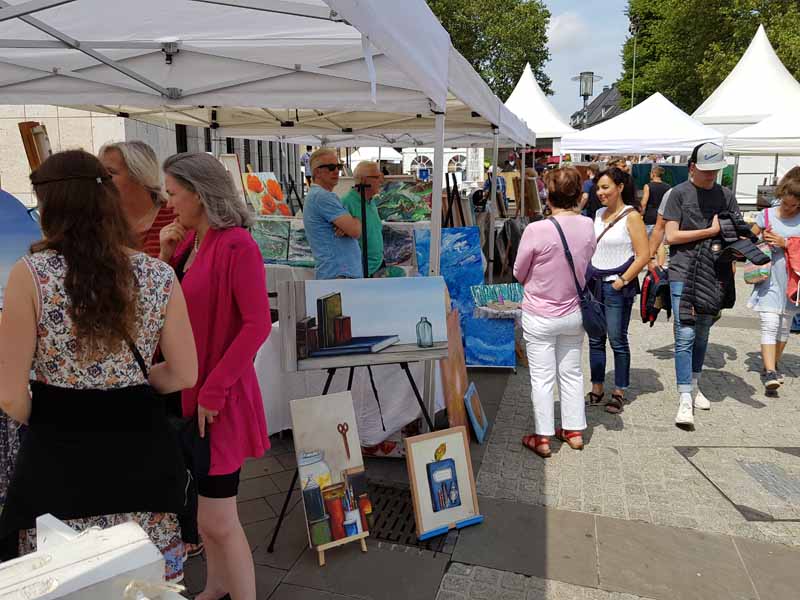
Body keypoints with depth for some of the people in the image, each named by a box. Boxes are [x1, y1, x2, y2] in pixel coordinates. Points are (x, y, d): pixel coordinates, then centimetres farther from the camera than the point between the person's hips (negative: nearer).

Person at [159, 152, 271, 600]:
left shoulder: (237, 245, -18)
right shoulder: (188, 240, 8)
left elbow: (257, 325, -21)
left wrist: (214, 390, -19)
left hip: (217, 395, -8)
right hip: (186, 388, 9)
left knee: (218, 519, 0)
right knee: (200, 503, 22)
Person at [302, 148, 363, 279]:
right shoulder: (322, 196, -12)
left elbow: (352, 231, 16)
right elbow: (356, 231, -18)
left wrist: (345, 228, -8)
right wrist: (357, 220, 5)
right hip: (339, 274, -10)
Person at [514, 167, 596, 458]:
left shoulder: (537, 230, -23)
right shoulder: (587, 226, -8)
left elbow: (519, 273, -9)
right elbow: (585, 264, 7)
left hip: (540, 316, -4)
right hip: (573, 312, 5)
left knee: (542, 378, 7)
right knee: (572, 373, 18)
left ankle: (543, 438, 19)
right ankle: (574, 431, 31)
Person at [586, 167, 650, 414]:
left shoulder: (631, 216, -8)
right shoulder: (599, 214, 11)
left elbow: (643, 255, -12)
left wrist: (621, 282, -13)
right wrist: (587, 277, 10)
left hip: (617, 287, -6)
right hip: (594, 283, 6)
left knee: (617, 340, 2)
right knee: (595, 339, 10)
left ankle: (619, 392, 15)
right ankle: (597, 389, 21)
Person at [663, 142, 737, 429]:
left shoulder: (725, 194, 10)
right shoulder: (679, 193, -3)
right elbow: (671, 236, -8)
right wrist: (711, 231, -9)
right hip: (683, 274, -4)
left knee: (702, 335, 14)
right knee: (685, 335, -9)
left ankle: (694, 386, 29)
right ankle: (685, 400, -7)